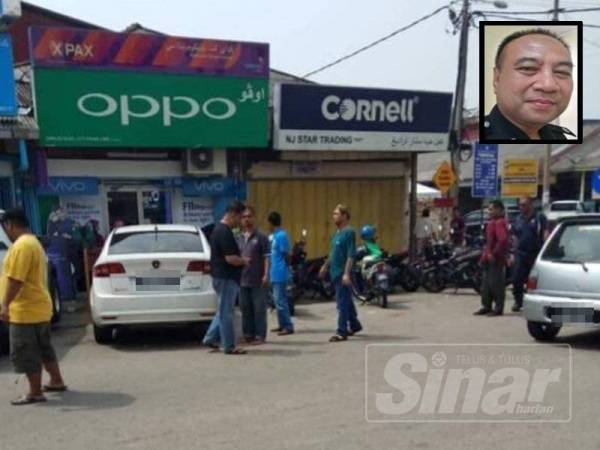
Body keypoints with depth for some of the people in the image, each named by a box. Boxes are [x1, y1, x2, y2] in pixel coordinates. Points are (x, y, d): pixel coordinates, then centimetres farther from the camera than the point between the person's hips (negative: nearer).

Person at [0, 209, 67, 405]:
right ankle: (57, 381, 30)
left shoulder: (21, 245, -19)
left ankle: (35, 393, 8)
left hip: (25, 311, -10)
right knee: (43, 348, 20)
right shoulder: (33, 242, 14)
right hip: (39, 307, 10)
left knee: (26, 354, 0)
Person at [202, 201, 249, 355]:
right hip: (226, 278, -10)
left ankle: (210, 338, 22)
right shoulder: (225, 232, -20)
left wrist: (241, 259, 15)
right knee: (226, 312, -1)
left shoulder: (218, 229, 13)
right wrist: (244, 261, -8)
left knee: (224, 311, 18)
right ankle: (229, 346, 7)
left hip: (222, 277, 10)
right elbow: (230, 258, -25)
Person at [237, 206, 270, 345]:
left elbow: (266, 257, -7)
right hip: (243, 279, 6)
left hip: (258, 280, -5)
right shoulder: (239, 238, 13)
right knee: (245, 308, 11)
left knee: (259, 308, 0)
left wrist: (266, 275, -15)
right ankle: (248, 334, 21)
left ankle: (260, 335, 7)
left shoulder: (261, 237, -3)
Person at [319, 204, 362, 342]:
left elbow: (351, 255, -19)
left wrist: (346, 273, -25)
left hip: (343, 273, -9)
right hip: (336, 272, 9)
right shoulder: (338, 232, 13)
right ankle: (355, 325, 31)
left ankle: (342, 332, -1)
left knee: (343, 302, -5)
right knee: (347, 301, 18)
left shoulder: (349, 232, -14)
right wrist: (326, 266, 26)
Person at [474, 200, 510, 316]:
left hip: (496, 259, -10)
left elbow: (503, 240, -27)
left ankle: (498, 308, 1)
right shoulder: (493, 222, 17)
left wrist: (494, 253, -23)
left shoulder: (500, 222, -14)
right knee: (486, 284, 13)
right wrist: (486, 253, 17)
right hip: (489, 258, 10)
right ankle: (486, 306, 19)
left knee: (496, 284, -5)